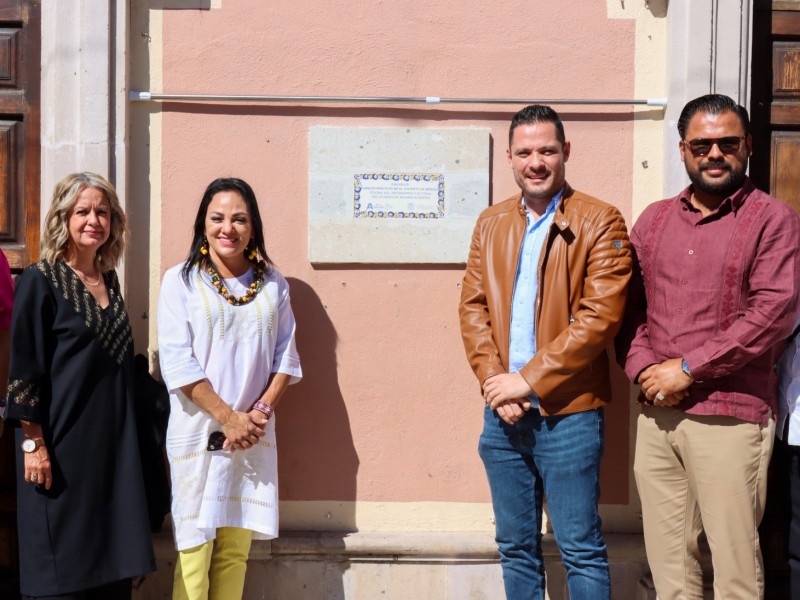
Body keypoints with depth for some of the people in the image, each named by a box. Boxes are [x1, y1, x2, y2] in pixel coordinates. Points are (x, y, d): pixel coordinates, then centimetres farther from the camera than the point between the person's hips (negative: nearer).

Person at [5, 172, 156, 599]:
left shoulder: (110, 281, 12)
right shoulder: (40, 281, -6)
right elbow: (23, 370, -10)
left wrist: (128, 442, 16)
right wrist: (34, 443, -16)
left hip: (114, 445, 6)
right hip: (62, 447, -6)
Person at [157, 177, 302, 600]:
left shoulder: (272, 284, 9)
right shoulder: (181, 281, 0)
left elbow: (286, 356, 8)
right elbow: (177, 360, -7)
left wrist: (261, 410, -7)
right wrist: (228, 416, -11)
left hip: (253, 432, 3)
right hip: (198, 430, -3)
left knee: (236, 549, 5)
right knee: (194, 548, -3)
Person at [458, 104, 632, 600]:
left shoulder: (600, 221, -6)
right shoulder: (491, 223, 11)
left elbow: (600, 317, -14)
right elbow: (473, 307, 7)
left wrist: (528, 381, -15)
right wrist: (494, 381, -7)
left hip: (567, 414, -5)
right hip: (503, 411, 5)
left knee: (581, 549, 3)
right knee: (516, 545, 15)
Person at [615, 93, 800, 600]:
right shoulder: (655, 219, 14)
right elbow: (628, 305, 12)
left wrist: (687, 369, -13)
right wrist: (643, 369, -6)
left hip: (730, 417, -5)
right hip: (656, 414, 5)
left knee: (734, 558, 2)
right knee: (667, 556, 12)